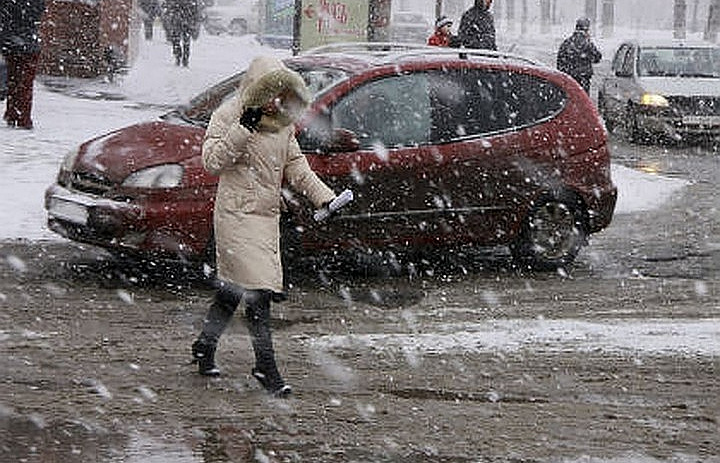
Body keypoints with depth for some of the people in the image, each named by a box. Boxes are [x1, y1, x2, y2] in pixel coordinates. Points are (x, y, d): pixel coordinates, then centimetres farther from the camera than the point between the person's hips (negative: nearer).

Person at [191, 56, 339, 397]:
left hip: (268, 215, 7)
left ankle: (205, 346, 32)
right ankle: (265, 366, -10)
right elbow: (211, 161, -16)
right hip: (237, 213, -7)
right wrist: (242, 130, -25)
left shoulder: (282, 123, 12)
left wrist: (324, 196, 7)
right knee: (257, 288, -13)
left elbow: (296, 167, 18)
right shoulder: (229, 116, -8)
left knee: (234, 286, 15)